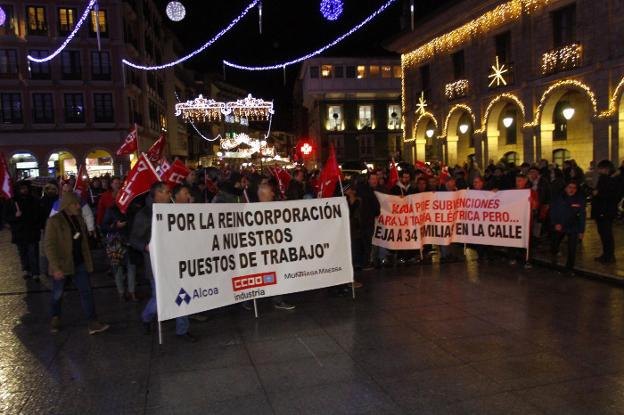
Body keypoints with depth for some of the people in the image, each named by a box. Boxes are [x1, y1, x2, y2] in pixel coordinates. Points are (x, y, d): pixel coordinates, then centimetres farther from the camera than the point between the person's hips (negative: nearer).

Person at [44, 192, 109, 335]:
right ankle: (55, 319, 38)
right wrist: (55, 268, -23)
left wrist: (88, 261, 10)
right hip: (62, 264, -4)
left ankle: (93, 323, -1)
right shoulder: (54, 221, -14)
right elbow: (49, 246, -17)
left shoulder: (79, 219, 5)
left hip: (79, 263, 5)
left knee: (87, 292, -2)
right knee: (57, 294, 13)